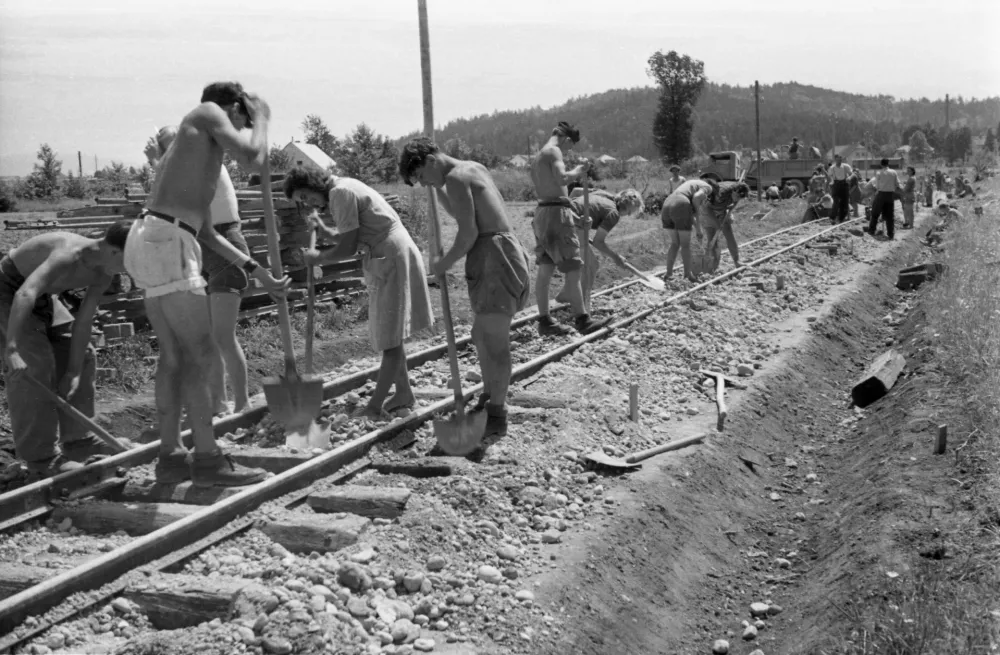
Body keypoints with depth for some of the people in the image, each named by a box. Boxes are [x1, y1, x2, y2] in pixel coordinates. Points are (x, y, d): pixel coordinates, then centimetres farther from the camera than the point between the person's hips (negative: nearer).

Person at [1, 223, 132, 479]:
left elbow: (83, 322, -11)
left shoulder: (103, 274, -12)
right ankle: (41, 459, -15)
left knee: (80, 355, 8)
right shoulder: (70, 254, -38)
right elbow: (24, 295, -51)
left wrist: (74, 372, -15)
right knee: (33, 361, -21)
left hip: (41, 295, 9)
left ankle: (76, 441, 18)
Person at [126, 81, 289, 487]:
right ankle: (208, 460, -3)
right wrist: (263, 116, 11)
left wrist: (257, 272, 28)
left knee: (174, 355, 13)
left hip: (149, 242, 10)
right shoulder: (208, 112, 6)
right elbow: (254, 159, -9)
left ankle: (171, 457, 17)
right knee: (202, 354, -6)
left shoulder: (192, 153, 30)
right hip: (165, 244, -10)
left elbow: (208, 234, 29)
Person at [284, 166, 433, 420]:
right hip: (386, 258, 10)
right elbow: (348, 239, 15)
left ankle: (376, 405, -2)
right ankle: (404, 393, 24)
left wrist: (318, 258, -3)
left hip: (392, 258, -10)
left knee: (390, 337, -5)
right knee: (389, 333, 16)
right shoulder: (341, 191, 14)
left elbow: (348, 248, -18)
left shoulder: (341, 192, -16)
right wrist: (323, 231, 3)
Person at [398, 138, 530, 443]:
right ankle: (488, 401, 28)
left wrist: (444, 264, -5)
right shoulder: (474, 168, 19)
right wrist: (436, 186, 26)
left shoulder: (456, 178, -11)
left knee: (493, 338, -9)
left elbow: (468, 232, -17)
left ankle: (497, 417, -5)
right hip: (495, 256, 11)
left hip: (494, 255, -11)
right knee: (483, 335, 18)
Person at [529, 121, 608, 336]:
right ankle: (582, 320, -5)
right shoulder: (554, 151, -8)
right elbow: (562, 178, -24)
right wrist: (579, 171, -5)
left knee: (545, 270, 10)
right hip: (556, 214, -10)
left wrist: (574, 218, 25)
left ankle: (544, 321, 13)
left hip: (542, 212, 10)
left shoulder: (538, 157, 21)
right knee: (573, 269, -7)